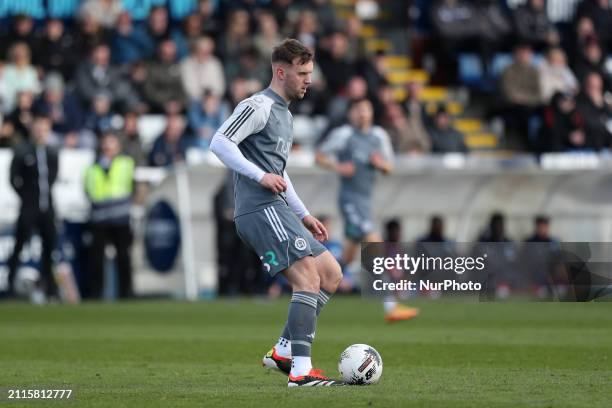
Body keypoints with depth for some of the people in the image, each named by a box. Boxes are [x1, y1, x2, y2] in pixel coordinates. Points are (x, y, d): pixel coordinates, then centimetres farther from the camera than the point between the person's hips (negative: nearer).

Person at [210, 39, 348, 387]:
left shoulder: (284, 114, 25)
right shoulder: (259, 106, -6)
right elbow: (220, 143, -17)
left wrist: (304, 215, 26)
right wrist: (260, 176, -20)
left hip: (277, 210, 10)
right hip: (260, 210, -10)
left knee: (331, 274, 8)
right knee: (308, 277, -18)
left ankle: (283, 351, 8)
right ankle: (301, 372, -21)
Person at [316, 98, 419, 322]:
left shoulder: (379, 136, 11)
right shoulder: (343, 134, -5)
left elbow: (389, 168, 17)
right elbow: (320, 156, 1)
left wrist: (381, 164, -6)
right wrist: (338, 167, -17)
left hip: (366, 200, 7)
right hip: (350, 199, -7)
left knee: (348, 257, 12)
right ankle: (391, 308, -21)